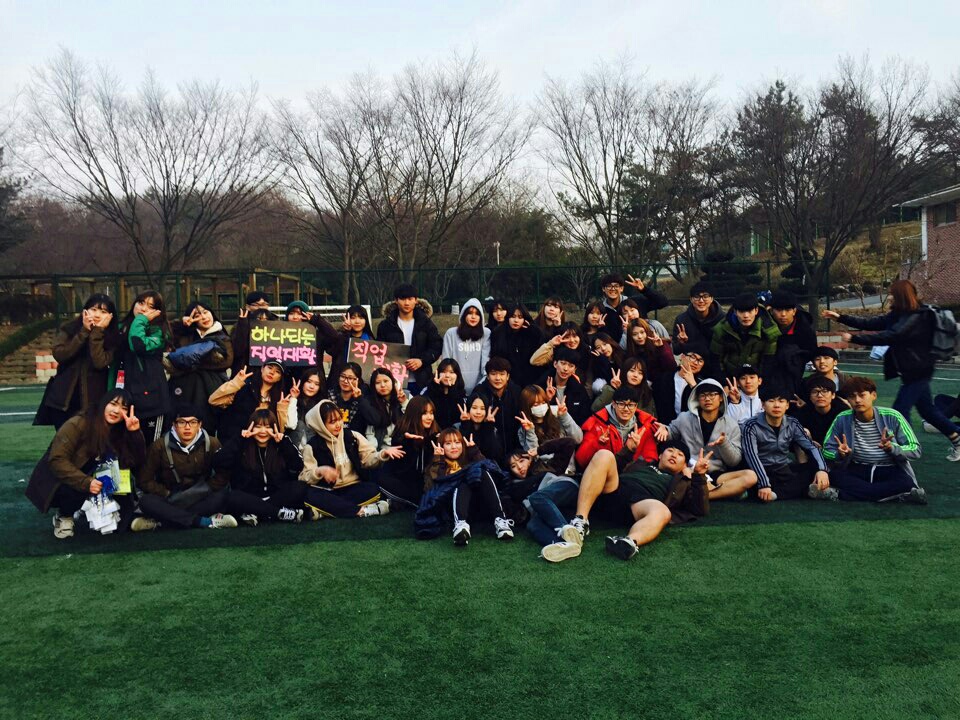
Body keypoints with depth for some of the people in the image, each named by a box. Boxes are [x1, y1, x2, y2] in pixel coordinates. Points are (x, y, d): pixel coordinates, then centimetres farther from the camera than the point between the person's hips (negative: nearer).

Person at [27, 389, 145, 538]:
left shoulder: (119, 433, -4)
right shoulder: (77, 425, -21)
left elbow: (137, 462, -10)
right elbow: (57, 460, -26)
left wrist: (135, 432, -24)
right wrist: (86, 482, -37)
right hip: (57, 483, -4)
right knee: (76, 490, -36)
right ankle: (63, 517, -4)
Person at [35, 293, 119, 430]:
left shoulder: (111, 338, -3)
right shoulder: (69, 329, 2)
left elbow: (100, 363, -18)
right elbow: (59, 355, -14)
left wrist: (97, 332, -17)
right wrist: (84, 331, -14)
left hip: (92, 402, -2)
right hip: (63, 400, 2)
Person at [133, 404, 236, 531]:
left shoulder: (212, 444, -9)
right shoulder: (160, 446, -9)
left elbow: (223, 477, -4)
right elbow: (144, 481, -5)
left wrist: (204, 490, -14)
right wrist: (167, 494, -12)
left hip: (199, 498, 1)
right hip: (169, 500, 0)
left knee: (223, 494, -30)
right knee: (147, 501, -31)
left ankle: (158, 521, -31)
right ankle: (206, 521, -34)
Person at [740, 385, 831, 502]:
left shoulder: (792, 424, 3)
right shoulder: (751, 426, -12)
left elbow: (811, 447, -3)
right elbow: (752, 456, -25)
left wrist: (822, 469, -24)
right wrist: (764, 484, -40)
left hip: (785, 470, 5)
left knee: (817, 467, -14)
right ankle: (808, 490, -31)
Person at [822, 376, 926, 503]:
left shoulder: (892, 417, -8)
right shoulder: (842, 419, -4)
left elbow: (915, 450, -8)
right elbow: (827, 451, -1)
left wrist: (891, 448, -28)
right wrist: (840, 455, -25)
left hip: (890, 471, -1)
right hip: (858, 471, 1)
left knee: (906, 483, -35)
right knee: (833, 475, -29)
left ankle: (840, 493, -30)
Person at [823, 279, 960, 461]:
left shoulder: (918, 317, -21)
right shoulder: (898, 315, 6)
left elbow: (889, 336, -30)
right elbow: (871, 323, 5)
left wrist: (854, 338, -30)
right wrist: (840, 317, 0)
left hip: (918, 371, -9)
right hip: (912, 370, 9)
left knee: (899, 410, -7)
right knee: (927, 409, 17)